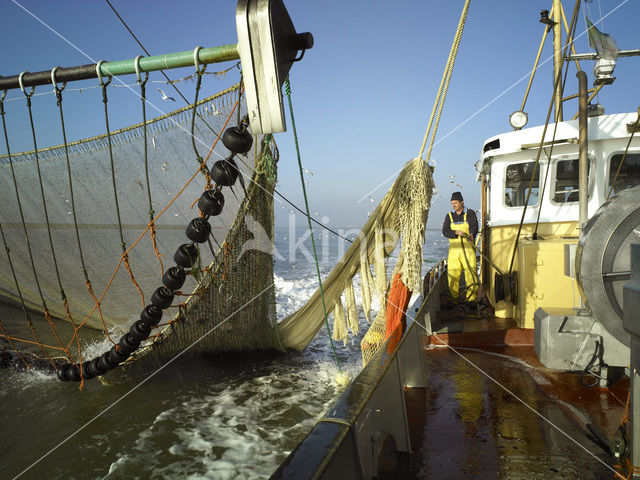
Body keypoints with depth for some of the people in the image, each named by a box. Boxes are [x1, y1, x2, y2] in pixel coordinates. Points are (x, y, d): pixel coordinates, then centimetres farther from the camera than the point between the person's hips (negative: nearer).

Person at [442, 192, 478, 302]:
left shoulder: (470, 213, 5)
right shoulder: (449, 216, 13)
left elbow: (474, 227, -11)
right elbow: (445, 231, -1)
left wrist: (471, 235, -33)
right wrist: (457, 232, -19)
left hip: (468, 248, -2)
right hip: (454, 248, 3)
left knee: (471, 272, -6)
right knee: (452, 273, 1)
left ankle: (471, 297, 1)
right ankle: (454, 298, 13)